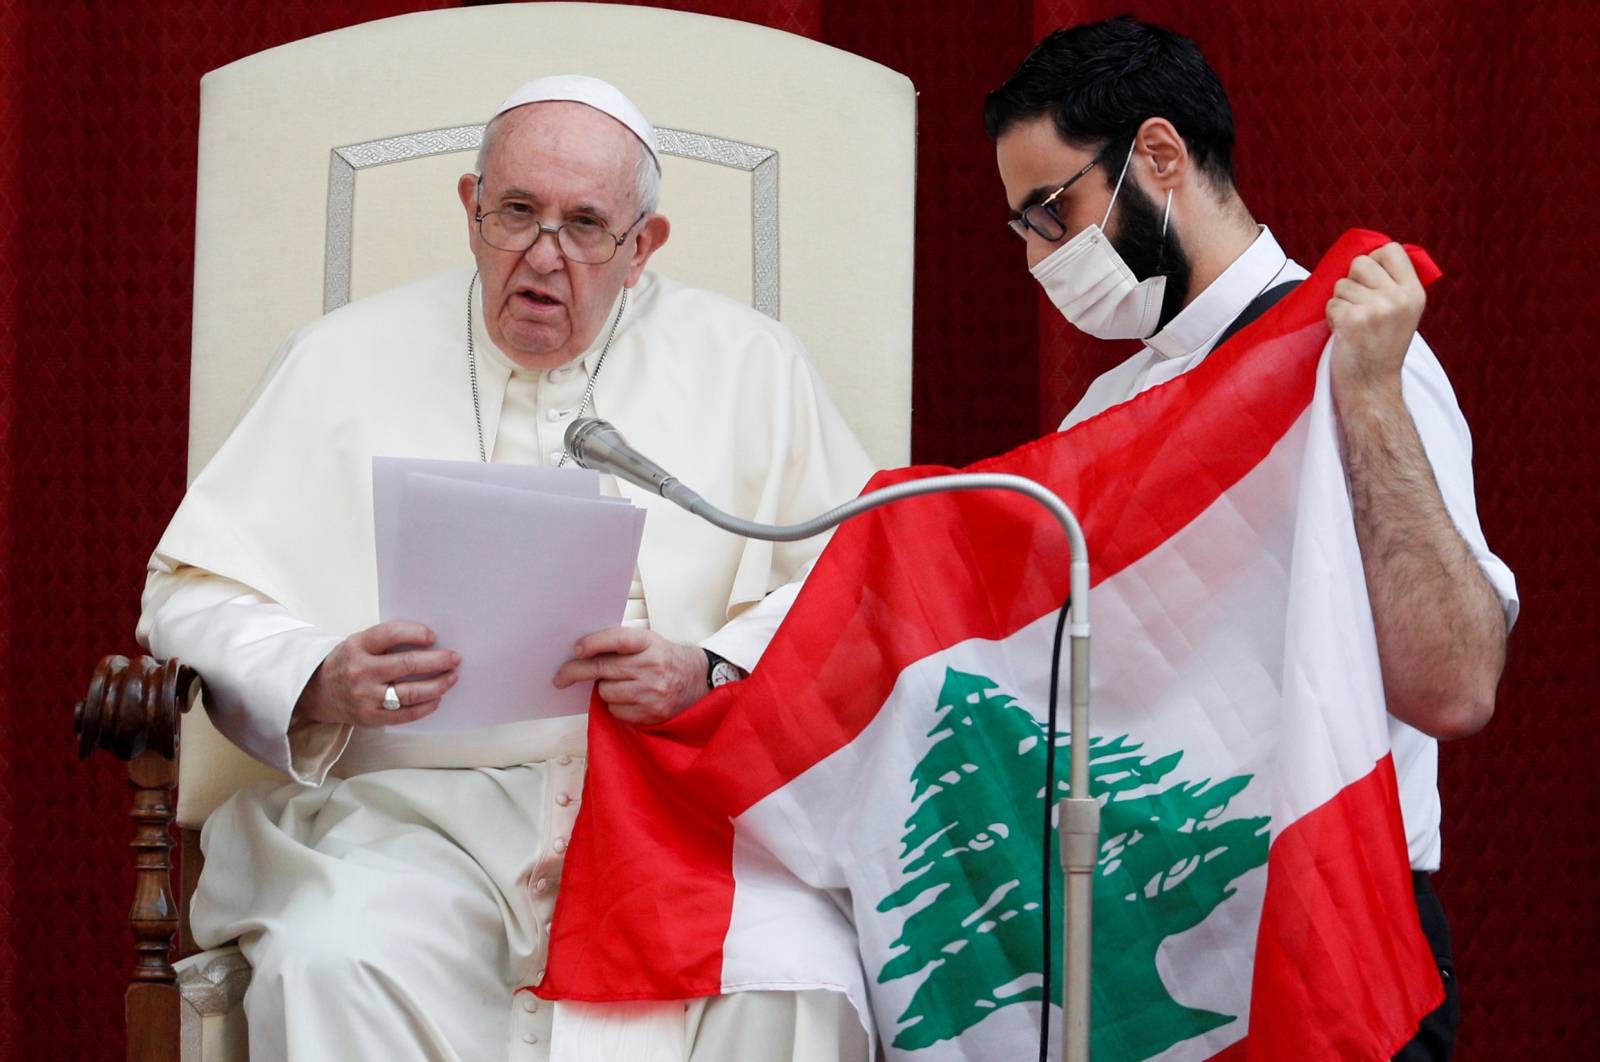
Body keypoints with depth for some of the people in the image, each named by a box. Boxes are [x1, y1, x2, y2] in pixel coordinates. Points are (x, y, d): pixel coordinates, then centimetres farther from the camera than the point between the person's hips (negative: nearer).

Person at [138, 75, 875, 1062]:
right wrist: (322, 682, -13)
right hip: (412, 810, 0)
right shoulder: (346, 361, 13)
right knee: (332, 967, -32)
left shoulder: (748, 366, 13)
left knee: (793, 980, -31)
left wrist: (710, 675, -12)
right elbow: (197, 596, 8)